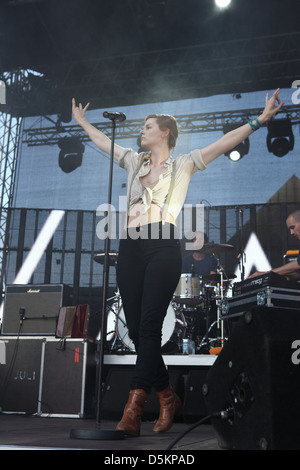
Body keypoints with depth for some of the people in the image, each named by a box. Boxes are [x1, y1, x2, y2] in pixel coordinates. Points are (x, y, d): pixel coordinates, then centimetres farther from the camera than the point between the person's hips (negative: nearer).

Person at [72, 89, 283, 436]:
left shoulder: (184, 163, 12)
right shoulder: (134, 161, 25)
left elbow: (226, 142, 6)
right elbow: (102, 141, 38)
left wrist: (260, 120, -1)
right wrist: (82, 121, 48)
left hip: (163, 247, -5)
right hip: (131, 247, 5)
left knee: (148, 325, -13)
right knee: (135, 328, 1)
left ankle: (133, 407, -15)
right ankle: (167, 398, 16)